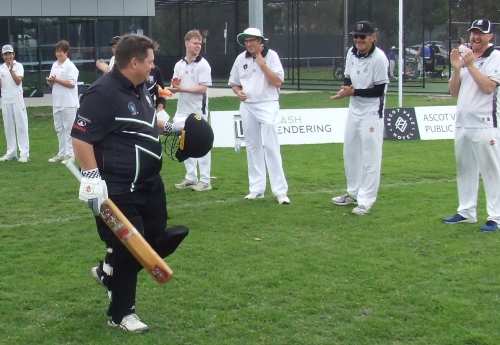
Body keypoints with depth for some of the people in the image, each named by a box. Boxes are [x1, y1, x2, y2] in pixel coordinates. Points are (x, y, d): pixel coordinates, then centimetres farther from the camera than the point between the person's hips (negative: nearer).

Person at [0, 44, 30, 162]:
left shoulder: (18, 66, 0)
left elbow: (18, 81, -12)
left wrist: (11, 69, -19)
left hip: (17, 100, -4)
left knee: (21, 126, -5)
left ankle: (24, 153, -5)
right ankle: (11, 153, 11)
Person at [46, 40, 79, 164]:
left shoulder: (70, 66, -9)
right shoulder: (54, 65, 13)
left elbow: (72, 84, -17)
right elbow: (52, 84, 17)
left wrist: (56, 80, -16)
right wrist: (50, 81, -6)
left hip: (69, 103, -8)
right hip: (57, 103, 8)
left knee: (69, 129, -3)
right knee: (59, 129, 12)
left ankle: (70, 154, 1)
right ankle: (62, 153, 19)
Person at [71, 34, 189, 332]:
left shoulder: (140, 88, 9)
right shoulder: (103, 93, -21)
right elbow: (81, 137, -24)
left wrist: (168, 127, 25)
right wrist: (92, 177, -27)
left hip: (149, 183, 10)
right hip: (118, 190, -9)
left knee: (158, 238, 15)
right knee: (126, 249, -1)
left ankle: (108, 272, 35)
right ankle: (121, 313, 17)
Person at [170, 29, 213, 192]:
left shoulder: (203, 65, -7)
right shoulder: (179, 65, 11)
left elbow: (203, 88, -14)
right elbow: (175, 86, 16)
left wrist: (182, 88, -18)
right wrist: (174, 86, -8)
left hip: (198, 110, -6)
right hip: (183, 110, 7)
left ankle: (205, 180, 1)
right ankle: (191, 178, 21)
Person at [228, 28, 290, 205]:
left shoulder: (271, 55, -4)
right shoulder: (241, 59, 7)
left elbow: (278, 82, -11)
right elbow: (234, 83, 17)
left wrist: (262, 64, -14)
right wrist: (238, 92, -4)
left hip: (267, 106, -5)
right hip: (247, 107, 5)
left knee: (271, 147, -10)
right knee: (253, 148, 9)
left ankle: (280, 191, -8)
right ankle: (256, 189, 17)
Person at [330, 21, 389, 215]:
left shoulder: (379, 58, -18)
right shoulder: (352, 53, 3)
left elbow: (379, 90, -18)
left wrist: (354, 92, -22)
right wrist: (345, 89, -9)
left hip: (371, 113, -8)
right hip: (354, 110, 8)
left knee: (370, 156, -5)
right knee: (350, 152, 17)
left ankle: (366, 200, 1)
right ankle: (353, 193, 32)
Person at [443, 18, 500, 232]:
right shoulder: (464, 58, 15)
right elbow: (454, 92, 11)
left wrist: (470, 65, -17)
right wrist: (456, 69, -3)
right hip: (462, 124, 7)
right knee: (464, 169, 12)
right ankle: (466, 212, 21)